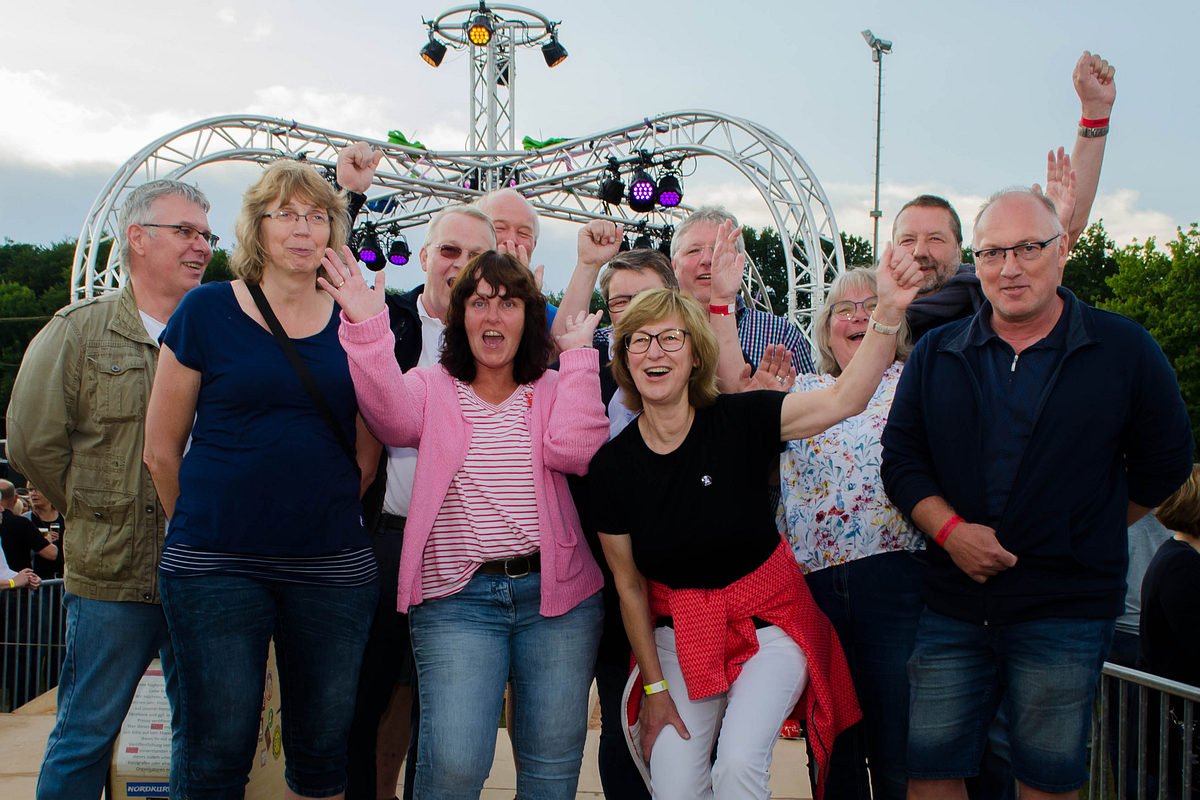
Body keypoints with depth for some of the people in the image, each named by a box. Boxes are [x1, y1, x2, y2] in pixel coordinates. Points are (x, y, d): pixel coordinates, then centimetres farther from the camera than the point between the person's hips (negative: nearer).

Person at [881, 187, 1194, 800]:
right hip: (953, 607, 2)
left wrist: (1086, 536, 8)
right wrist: (950, 528, -10)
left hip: (1067, 611, -2)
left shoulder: (1125, 351, 0)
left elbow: (1165, 464, 8)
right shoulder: (936, 355, 7)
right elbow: (901, 457, 5)